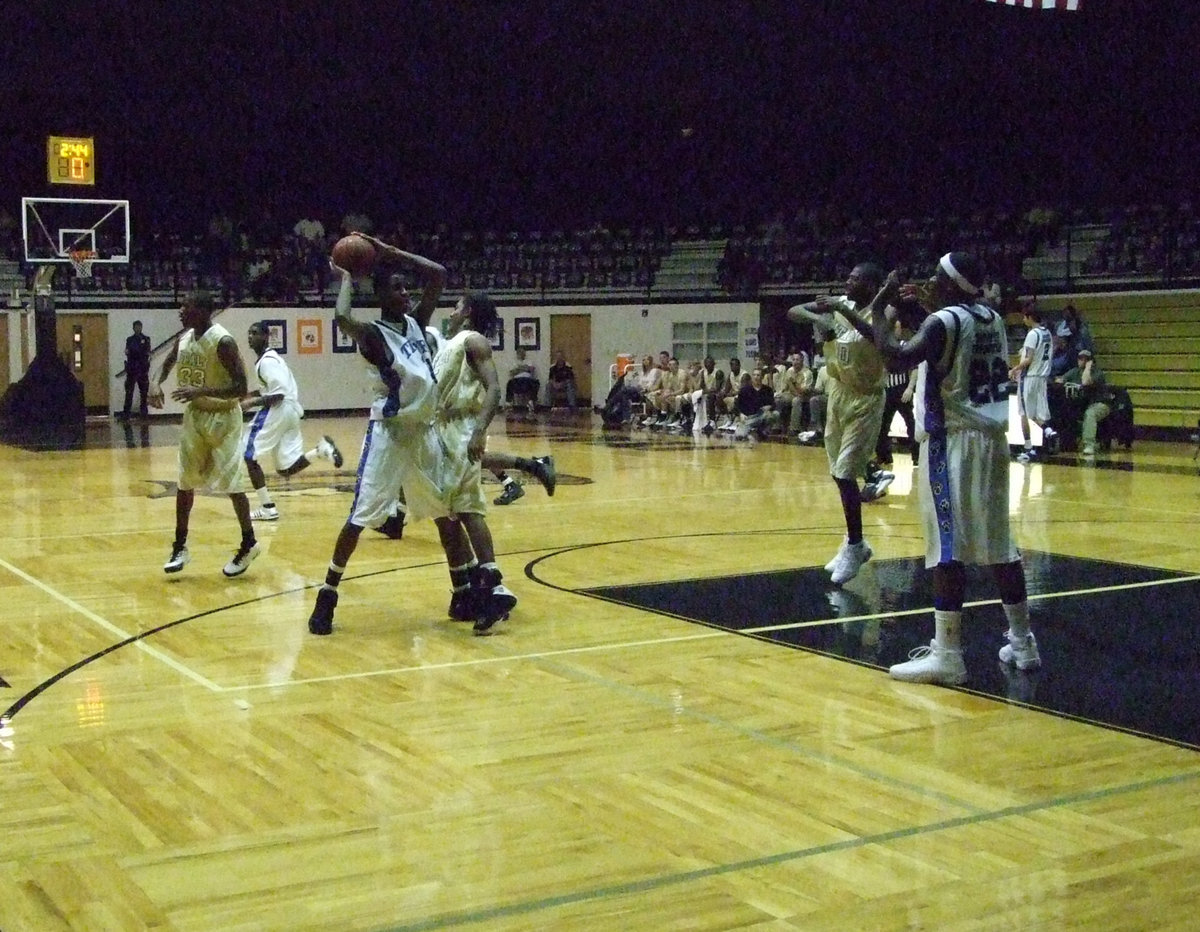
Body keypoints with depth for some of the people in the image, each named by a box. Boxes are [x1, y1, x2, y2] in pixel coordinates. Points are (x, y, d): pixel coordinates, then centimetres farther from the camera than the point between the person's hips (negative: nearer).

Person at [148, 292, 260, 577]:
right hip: (194, 415, 7)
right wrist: (157, 383, 0)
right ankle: (180, 547, 18)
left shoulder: (223, 341, -23)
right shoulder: (184, 339, 0)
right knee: (184, 482, 9)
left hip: (222, 417, -7)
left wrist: (201, 390, -34)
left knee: (230, 484, -4)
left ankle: (249, 544, 12)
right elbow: (168, 361, 21)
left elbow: (241, 387, -24)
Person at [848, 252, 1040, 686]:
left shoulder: (943, 321, -12)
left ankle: (947, 654, -7)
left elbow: (899, 355, -27)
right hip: (992, 438, 8)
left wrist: (879, 308, -12)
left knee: (948, 547, -7)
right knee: (998, 542, 14)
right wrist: (931, 304, 33)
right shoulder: (992, 319, 12)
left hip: (952, 441, -8)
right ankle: (1022, 642, 20)